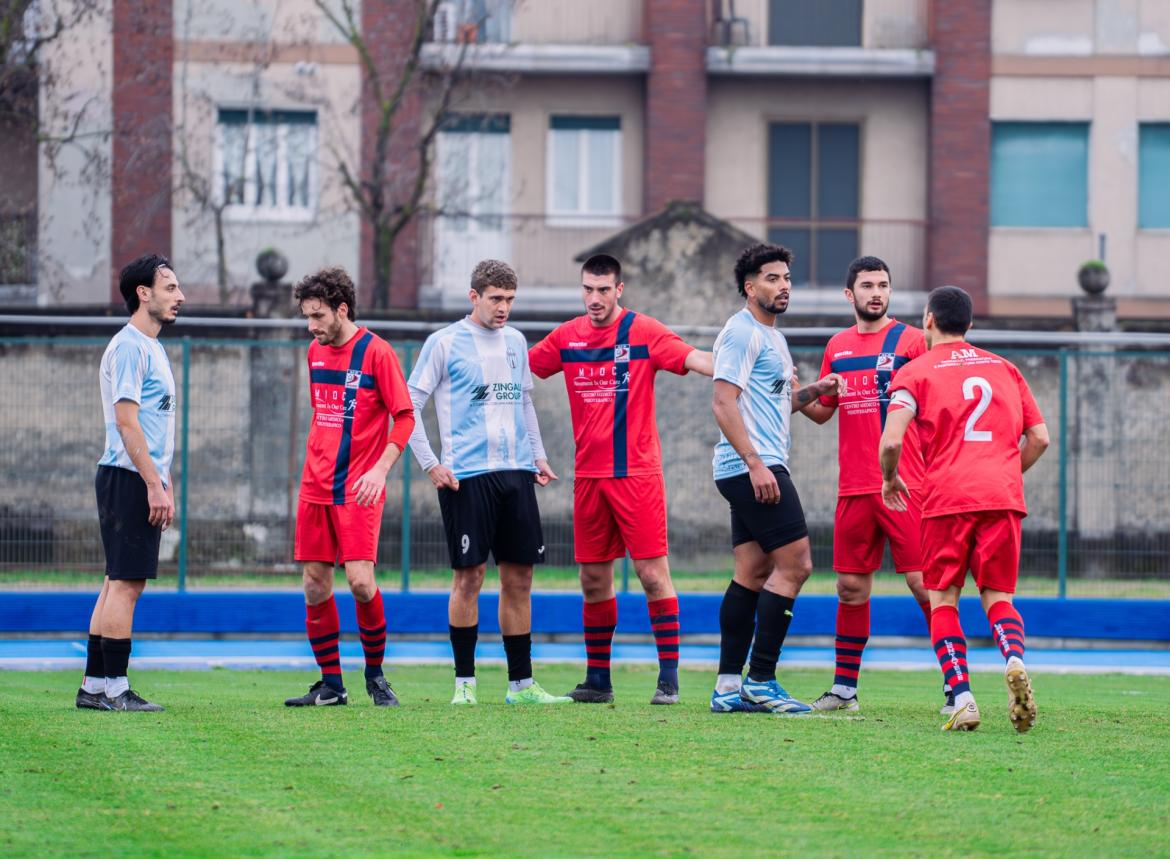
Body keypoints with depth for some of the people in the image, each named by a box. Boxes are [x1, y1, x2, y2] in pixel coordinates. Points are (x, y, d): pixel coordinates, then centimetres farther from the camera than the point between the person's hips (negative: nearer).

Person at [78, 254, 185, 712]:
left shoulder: (150, 348, 19)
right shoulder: (129, 347, -12)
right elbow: (126, 419, -18)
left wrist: (165, 484, 21)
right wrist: (154, 485, -20)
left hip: (143, 481, 10)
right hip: (128, 480, -10)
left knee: (119, 583, 10)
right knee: (125, 582, -9)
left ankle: (95, 686, 12)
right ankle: (113, 688, -9)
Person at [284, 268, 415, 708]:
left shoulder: (376, 352, -8)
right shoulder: (315, 352, 11)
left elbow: (405, 416, -8)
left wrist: (381, 469, -19)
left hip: (358, 489, -6)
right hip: (315, 486, 6)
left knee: (360, 581, -14)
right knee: (315, 586, 3)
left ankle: (375, 673, 5)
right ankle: (330, 685, 11)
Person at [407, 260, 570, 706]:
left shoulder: (515, 341, 14)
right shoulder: (445, 343, -3)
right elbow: (408, 405, -3)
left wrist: (538, 455, 16)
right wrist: (430, 465, -8)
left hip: (516, 473, 5)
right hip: (467, 477, -5)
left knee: (519, 577, 5)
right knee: (469, 576, -4)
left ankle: (521, 683, 11)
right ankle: (464, 682, 4)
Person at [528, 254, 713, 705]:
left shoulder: (643, 332, -5)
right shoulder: (567, 336, 9)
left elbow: (692, 358, -17)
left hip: (636, 471, -5)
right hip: (588, 475, 5)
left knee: (653, 573, -7)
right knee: (593, 578, 8)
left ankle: (669, 678, -3)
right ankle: (597, 681, 15)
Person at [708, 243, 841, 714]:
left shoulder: (772, 337, 21)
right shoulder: (742, 332, -10)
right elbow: (724, 402, -17)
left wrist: (813, 391, 12)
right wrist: (755, 463, -23)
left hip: (756, 469, 10)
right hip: (751, 466, -10)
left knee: (752, 571, 8)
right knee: (794, 564, -12)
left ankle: (729, 687, 7)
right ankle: (760, 681, -11)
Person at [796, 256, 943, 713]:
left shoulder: (910, 340, -2)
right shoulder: (837, 346, 13)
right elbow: (823, 411, 22)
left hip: (904, 486, -5)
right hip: (853, 487, 5)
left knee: (923, 581, -8)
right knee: (851, 587, 8)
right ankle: (844, 688, 16)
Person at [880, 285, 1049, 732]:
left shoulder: (916, 372, 6)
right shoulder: (1004, 368, 18)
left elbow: (891, 442, -6)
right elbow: (1039, 438, 15)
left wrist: (890, 479, 13)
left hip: (947, 498, -3)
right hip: (1003, 495, 3)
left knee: (943, 599, 6)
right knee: (997, 596, 8)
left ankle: (961, 698, -10)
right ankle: (1014, 660, -24)